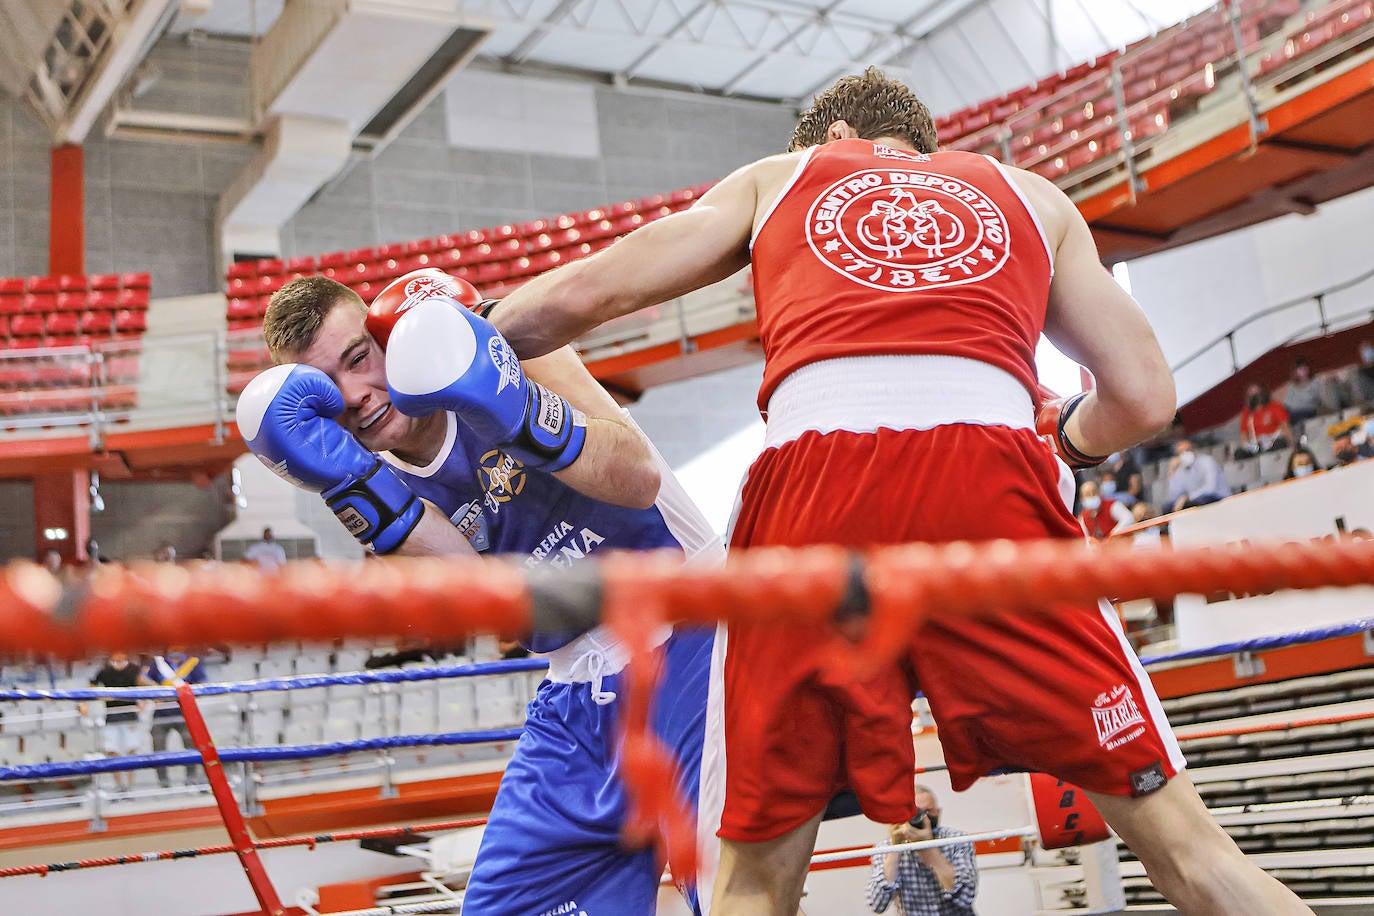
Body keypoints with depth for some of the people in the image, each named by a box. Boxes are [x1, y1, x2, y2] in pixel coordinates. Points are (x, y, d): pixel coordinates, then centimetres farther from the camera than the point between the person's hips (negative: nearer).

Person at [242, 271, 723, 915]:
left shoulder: (502, 350, -11)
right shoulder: (387, 479, 1)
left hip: (685, 637, -5)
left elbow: (640, 479, -22)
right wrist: (354, 487, -26)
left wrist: (522, 413, -37)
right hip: (578, 697, 5)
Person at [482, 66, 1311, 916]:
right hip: (991, 478, 0)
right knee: (1180, 839, 9)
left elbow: (582, 291, 22)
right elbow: (1143, 398, 23)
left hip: (810, 485, 0)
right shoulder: (1030, 193, 31)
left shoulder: (773, 178, 30)